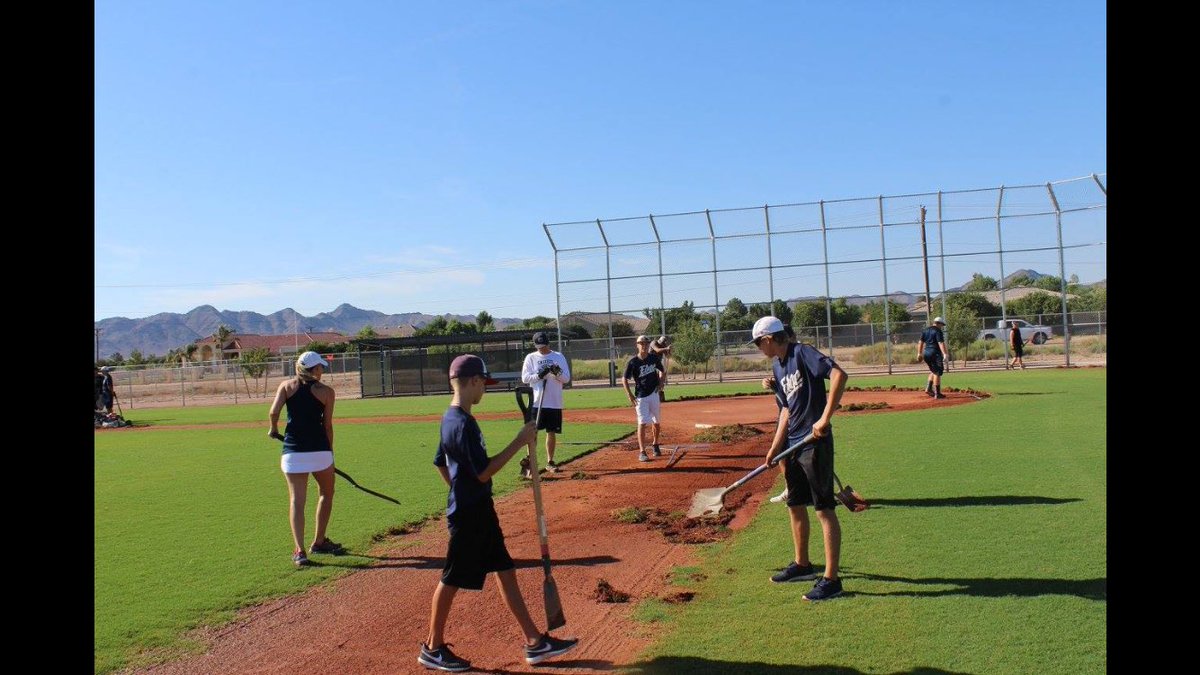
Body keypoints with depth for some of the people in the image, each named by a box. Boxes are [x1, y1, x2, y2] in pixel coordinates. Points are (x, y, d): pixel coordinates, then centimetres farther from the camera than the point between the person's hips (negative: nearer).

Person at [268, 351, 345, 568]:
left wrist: (274, 430, 12)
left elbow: (274, 412, -7)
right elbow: (327, 425, 1)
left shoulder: (287, 385, 5)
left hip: (293, 450, 1)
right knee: (326, 493, 19)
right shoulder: (326, 391, 2)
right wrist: (330, 452, 10)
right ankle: (318, 542, 24)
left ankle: (299, 550, -10)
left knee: (296, 499, 1)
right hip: (320, 449, -1)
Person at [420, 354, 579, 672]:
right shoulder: (463, 424, -23)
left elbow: (441, 463, 18)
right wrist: (520, 441, -22)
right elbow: (484, 472, -25)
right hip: (469, 514, -10)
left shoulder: (450, 418, 8)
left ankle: (535, 642, 19)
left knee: (505, 571, 12)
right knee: (452, 579, 5)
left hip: (479, 510, 10)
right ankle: (433, 648, 22)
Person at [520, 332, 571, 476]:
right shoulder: (531, 358, 3)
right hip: (536, 402, -2)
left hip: (555, 403, 2)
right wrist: (539, 375, -21)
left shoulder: (559, 357, 6)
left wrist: (557, 373, -19)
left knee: (551, 432, 8)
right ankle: (529, 464, -5)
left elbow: (567, 379, 2)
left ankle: (550, 462, 19)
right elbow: (525, 378, -4)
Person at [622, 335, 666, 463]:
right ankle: (642, 452, -9)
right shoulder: (632, 362, -11)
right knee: (642, 423, -11)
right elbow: (624, 379, -7)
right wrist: (630, 395, -15)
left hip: (654, 394, 4)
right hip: (641, 397, -4)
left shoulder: (654, 358, 0)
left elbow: (661, 370, 17)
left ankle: (655, 445, 37)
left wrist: (661, 382, -1)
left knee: (657, 422, 15)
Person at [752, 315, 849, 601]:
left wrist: (825, 418, -29)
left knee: (824, 509, -5)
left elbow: (839, 374, -26)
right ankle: (802, 564, 36)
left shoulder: (802, 353, -13)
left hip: (815, 443, -10)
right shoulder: (777, 366, 14)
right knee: (795, 505, 20)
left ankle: (831, 579, 0)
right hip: (793, 445, 10)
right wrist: (776, 447, 12)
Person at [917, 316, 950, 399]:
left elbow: (921, 342, 16)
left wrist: (919, 353, 21)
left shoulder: (925, 330, 14)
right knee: (937, 373, -4)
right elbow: (941, 343, -18)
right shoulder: (938, 331, -8)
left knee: (933, 371, 21)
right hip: (935, 353, -8)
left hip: (926, 353, 8)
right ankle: (937, 393, -5)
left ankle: (928, 388, 12)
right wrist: (945, 354, -22)